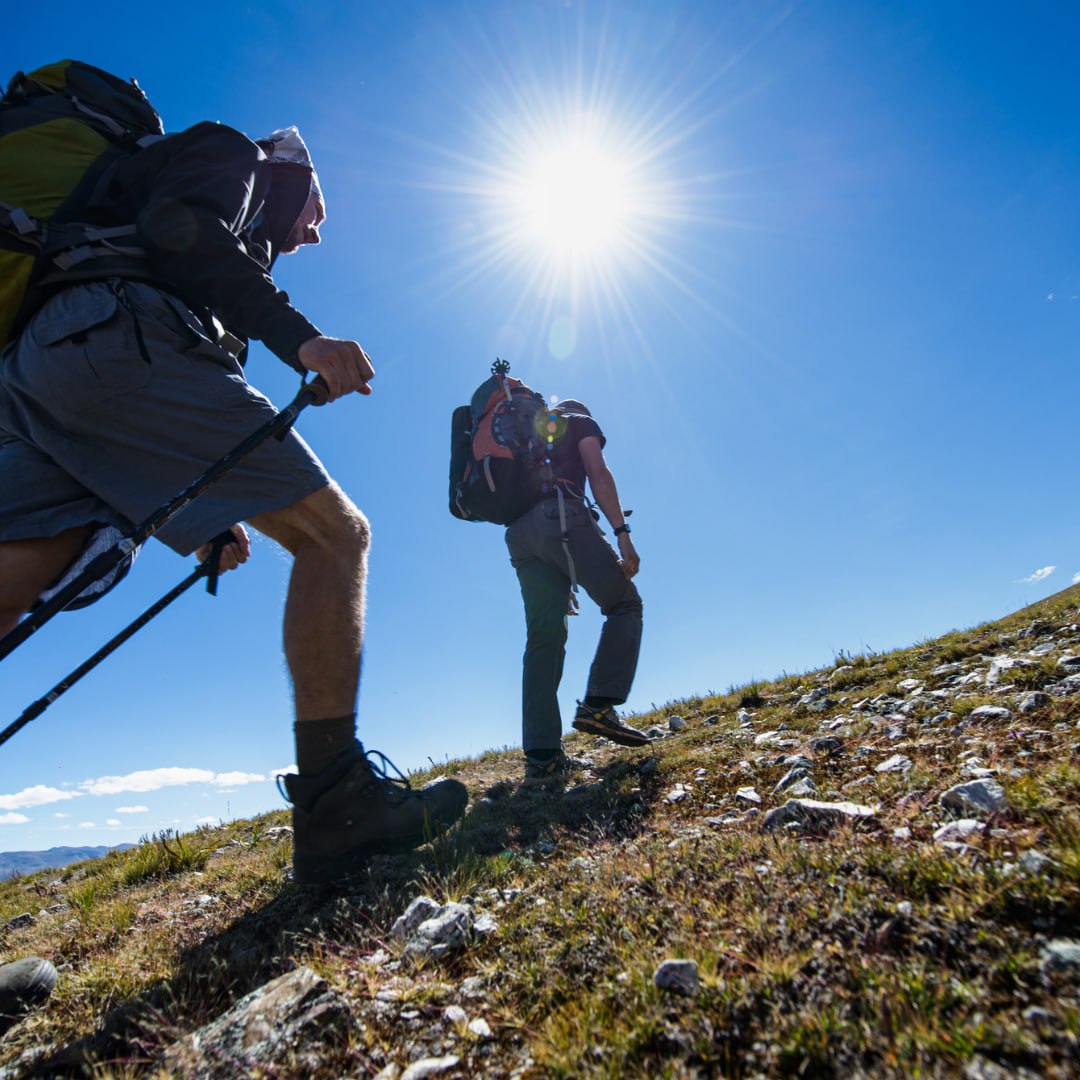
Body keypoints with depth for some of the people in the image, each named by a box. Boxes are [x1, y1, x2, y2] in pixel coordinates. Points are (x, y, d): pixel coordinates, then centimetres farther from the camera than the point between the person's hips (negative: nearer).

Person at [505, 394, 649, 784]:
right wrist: (622, 534, -9)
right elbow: (598, 474, 0)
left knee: (544, 637, 1)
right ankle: (598, 705, -10)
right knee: (624, 604, 6)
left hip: (519, 532, 6)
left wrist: (558, 581, 27)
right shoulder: (580, 423, 21)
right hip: (562, 516, -6)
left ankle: (541, 756, -5)